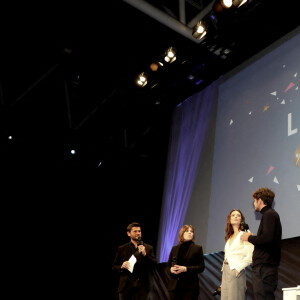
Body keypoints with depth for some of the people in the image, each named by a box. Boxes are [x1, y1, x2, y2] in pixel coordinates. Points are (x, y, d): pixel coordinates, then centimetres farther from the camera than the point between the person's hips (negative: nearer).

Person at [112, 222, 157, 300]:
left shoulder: (148, 248, 9)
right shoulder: (122, 249, 9)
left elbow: (155, 265, -1)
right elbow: (114, 267, 11)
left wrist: (145, 254, -14)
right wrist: (121, 267, -10)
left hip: (142, 287, 0)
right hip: (126, 287, 0)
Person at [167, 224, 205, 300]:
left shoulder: (197, 248, 4)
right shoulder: (174, 249, 13)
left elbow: (201, 267, -3)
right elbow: (168, 265, 17)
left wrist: (186, 269, -15)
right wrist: (171, 269, -7)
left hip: (190, 287, -3)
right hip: (174, 286, 3)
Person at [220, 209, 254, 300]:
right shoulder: (229, 237, 19)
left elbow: (250, 256, -13)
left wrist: (238, 268, -14)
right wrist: (223, 268, 8)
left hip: (235, 272, -7)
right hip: (225, 272, 7)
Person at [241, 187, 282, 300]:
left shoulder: (269, 214, -9)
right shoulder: (271, 214, 20)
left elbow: (267, 238, -23)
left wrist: (249, 238, -9)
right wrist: (253, 237, 14)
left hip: (264, 268, -10)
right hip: (265, 266, 10)